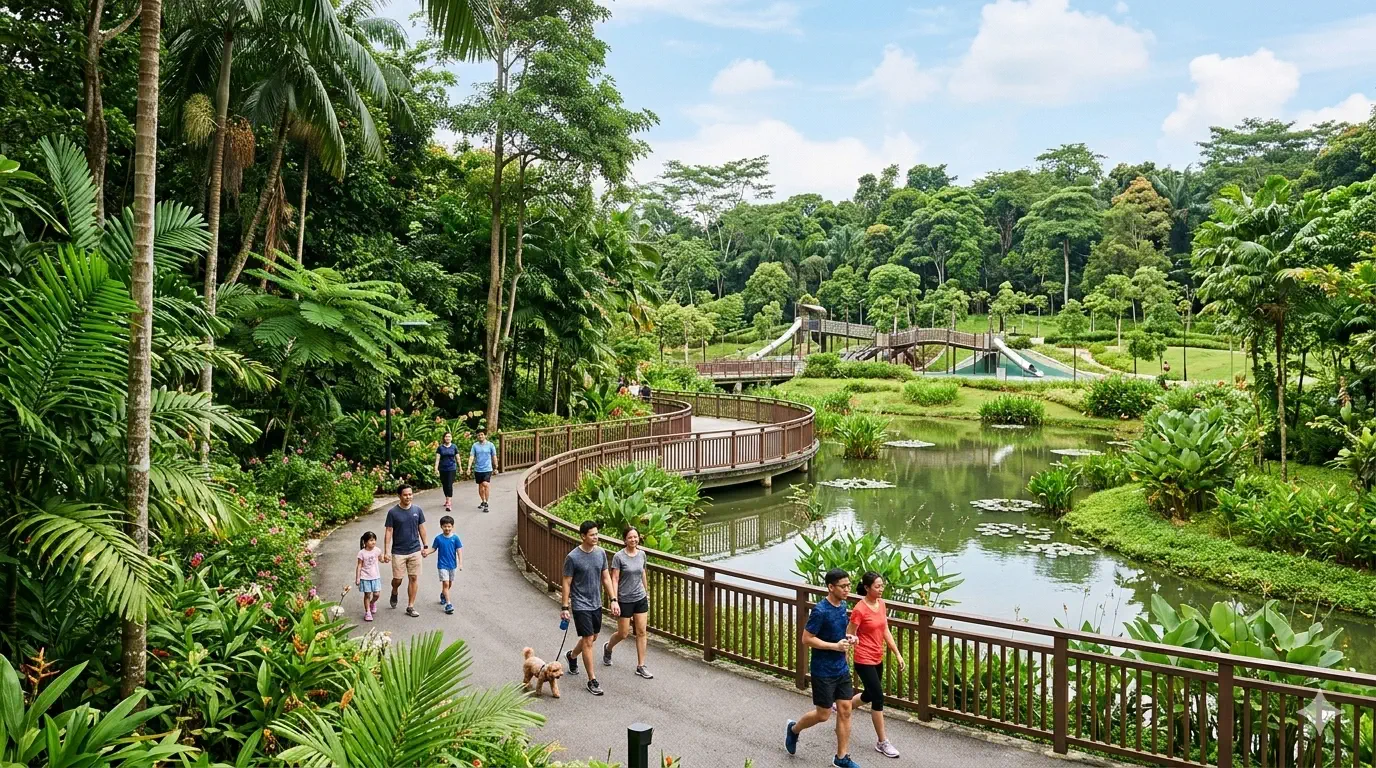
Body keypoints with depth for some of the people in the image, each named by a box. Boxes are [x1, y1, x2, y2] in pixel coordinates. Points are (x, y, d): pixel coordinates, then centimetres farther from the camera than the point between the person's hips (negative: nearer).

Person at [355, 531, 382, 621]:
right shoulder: (362, 553, -11)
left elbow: (380, 558, 15)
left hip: (375, 576, 3)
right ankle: (367, 612, 14)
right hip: (365, 577, -3)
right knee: (367, 595, 2)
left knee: (377, 594, 0)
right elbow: (359, 566, -6)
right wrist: (357, 578, -8)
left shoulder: (377, 550, -2)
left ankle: (372, 603, 33)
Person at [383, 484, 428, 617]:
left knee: (414, 578, 3)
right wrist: (386, 551, -10)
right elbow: (388, 532, -7)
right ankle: (394, 593, 38)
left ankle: (410, 607, 13)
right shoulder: (393, 512, -8)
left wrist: (425, 546, 8)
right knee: (397, 579, 3)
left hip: (415, 550, 2)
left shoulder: (417, 510, 0)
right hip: (398, 552, -2)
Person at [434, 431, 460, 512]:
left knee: (449, 485, -10)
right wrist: (436, 469, -11)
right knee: (444, 485, 12)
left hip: (452, 469, -2)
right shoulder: (440, 447, 3)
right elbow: (437, 458, -1)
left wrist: (460, 468, 13)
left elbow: (457, 458, 8)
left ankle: (449, 504, -16)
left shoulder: (454, 447, 2)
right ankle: (447, 500, 32)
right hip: (442, 469, 2)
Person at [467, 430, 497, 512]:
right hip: (478, 469, 3)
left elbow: (494, 457, 7)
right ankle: (483, 502, 31)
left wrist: (495, 468, 10)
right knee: (480, 486, 14)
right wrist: (469, 467, -14)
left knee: (486, 484, -19)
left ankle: (485, 503, -12)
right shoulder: (475, 445, 3)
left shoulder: (490, 445, 0)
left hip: (487, 469, -3)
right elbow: (471, 456, -2)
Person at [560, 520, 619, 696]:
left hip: (596, 604, 6)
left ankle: (571, 656, 47)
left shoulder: (601, 553, -1)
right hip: (581, 605, -6)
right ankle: (592, 680, 4)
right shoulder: (573, 557, -17)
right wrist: (565, 607, -11)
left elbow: (606, 578, 6)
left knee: (592, 638, 19)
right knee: (588, 641, -5)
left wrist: (613, 600, 2)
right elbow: (567, 583, -10)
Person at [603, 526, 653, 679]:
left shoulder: (642, 554, 1)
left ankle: (641, 666, 12)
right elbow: (614, 579, -13)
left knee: (642, 632, 3)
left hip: (640, 599, 4)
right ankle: (608, 647, 38)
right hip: (625, 600, -4)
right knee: (623, 634, 6)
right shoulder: (619, 557, -14)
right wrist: (614, 601, -17)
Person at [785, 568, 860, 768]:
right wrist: (835, 646, -23)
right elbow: (807, 639, -20)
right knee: (823, 715, 5)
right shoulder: (820, 611, -23)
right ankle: (794, 729, 33)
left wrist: (848, 638, -1)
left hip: (842, 669, 7)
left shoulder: (842, 605, 2)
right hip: (823, 671, -7)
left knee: (845, 711, 7)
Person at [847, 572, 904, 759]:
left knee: (870, 695, 21)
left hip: (878, 659, 8)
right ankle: (882, 742, 8)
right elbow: (848, 636, -14)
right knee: (878, 698, -5)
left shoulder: (881, 604, 3)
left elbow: (886, 631, 9)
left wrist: (897, 653, 7)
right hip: (864, 661, -8)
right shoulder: (860, 609, -20)